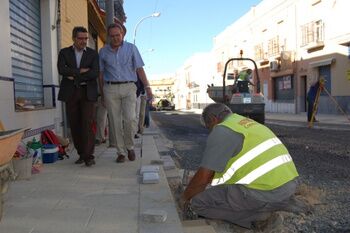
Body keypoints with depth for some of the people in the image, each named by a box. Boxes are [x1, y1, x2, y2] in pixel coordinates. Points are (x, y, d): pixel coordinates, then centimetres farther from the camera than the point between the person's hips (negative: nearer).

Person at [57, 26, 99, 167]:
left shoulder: (93, 54, 8)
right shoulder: (64, 52, 11)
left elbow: (95, 73, -7)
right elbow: (61, 70, -6)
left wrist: (74, 77, -8)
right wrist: (80, 71, -10)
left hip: (87, 92, -1)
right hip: (70, 92, 2)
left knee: (87, 124, -9)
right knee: (74, 124, 3)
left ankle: (89, 155, -4)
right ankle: (81, 154, 14)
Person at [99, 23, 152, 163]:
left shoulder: (131, 48, 7)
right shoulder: (103, 51, 11)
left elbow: (139, 69, 2)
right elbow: (101, 74, 14)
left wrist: (147, 86, -8)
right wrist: (102, 94, 11)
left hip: (128, 88, -1)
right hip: (110, 89, 2)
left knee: (130, 118, -15)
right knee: (116, 122, 1)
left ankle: (129, 146, 9)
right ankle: (121, 152, 12)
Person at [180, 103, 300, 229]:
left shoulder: (221, 130, -6)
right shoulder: (248, 124, 23)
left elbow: (203, 177, -7)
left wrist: (185, 197, 10)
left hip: (265, 194, -9)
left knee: (199, 201, 0)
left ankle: (252, 217, -2)